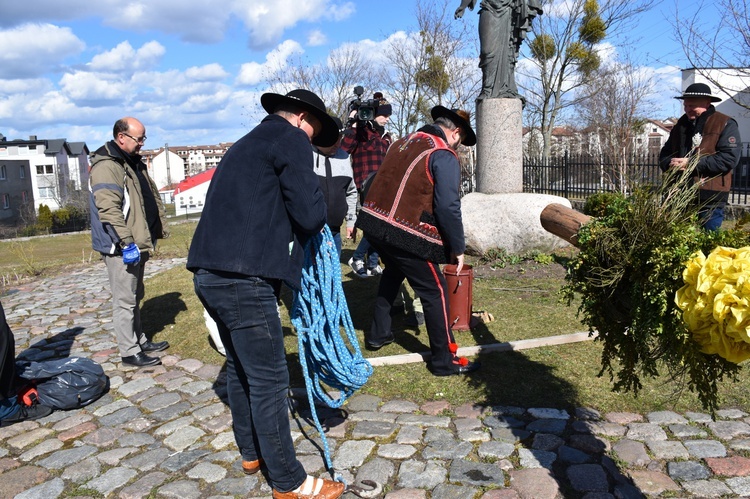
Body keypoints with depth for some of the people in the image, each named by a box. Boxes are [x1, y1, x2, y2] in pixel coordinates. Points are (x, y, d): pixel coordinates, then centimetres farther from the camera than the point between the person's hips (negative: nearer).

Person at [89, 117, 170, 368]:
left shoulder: (135, 163, 17)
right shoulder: (106, 166, -16)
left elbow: (153, 197, 25)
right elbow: (109, 209, -26)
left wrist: (161, 227, 20)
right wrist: (126, 241, -29)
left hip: (138, 244, 10)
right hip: (121, 248, -10)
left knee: (135, 297, 19)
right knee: (125, 301, -2)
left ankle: (139, 340, 31)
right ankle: (129, 352, 7)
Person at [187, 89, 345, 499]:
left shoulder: (248, 143, 24)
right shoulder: (290, 137, -3)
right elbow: (311, 215, -12)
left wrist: (289, 232, 16)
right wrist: (313, 224, 9)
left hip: (210, 274, 10)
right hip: (243, 280, -10)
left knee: (241, 367, 22)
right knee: (268, 381, 0)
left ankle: (251, 452, 39)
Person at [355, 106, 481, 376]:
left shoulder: (403, 142, 15)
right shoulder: (444, 156, -8)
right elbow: (448, 207, -15)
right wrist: (457, 248, -4)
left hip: (373, 223, 8)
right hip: (405, 235, -8)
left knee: (394, 271, 32)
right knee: (435, 292, 4)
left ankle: (378, 334, 41)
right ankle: (445, 360, 12)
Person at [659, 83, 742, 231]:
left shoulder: (725, 124, -4)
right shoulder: (680, 125, 16)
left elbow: (729, 158, -15)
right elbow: (665, 153, 19)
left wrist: (691, 164, -19)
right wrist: (670, 164, -6)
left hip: (710, 199, -6)